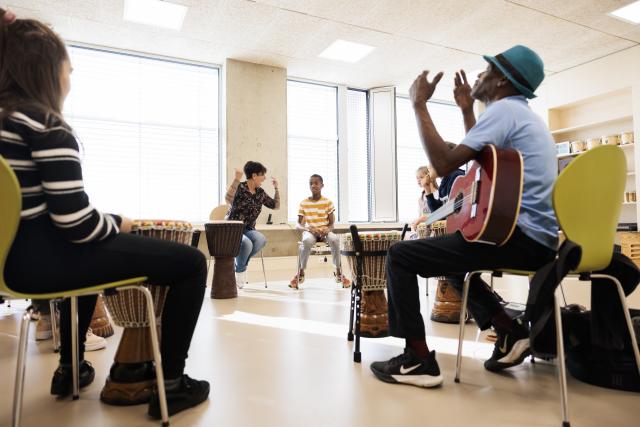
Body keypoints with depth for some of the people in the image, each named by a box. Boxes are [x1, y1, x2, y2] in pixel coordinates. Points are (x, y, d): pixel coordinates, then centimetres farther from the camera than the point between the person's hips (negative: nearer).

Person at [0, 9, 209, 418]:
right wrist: (118, 223, -3)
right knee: (191, 261, -8)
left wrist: (107, 223, 16)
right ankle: (171, 383, 4)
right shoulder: (47, 126, -16)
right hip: (44, 260, -10)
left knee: (89, 247, 41)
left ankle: (70, 367, 46)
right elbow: (76, 222, -24)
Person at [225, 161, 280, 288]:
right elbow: (228, 199, -30)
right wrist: (236, 179, -32)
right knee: (246, 243, -37)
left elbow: (276, 206, 16)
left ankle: (239, 264, -4)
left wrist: (276, 188, 10)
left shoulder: (260, 193, 9)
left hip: (248, 229, 5)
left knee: (261, 239, -30)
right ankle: (240, 270, -4)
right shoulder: (240, 187, -9)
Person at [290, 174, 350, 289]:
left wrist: (327, 229, -22)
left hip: (324, 232, 1)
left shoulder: (328, 202, 1)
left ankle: (338, 272, -13)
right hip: (309, 231, 0)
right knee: (307, 240, -38)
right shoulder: (303, 203, 2)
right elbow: (298, 225, 0)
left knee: (335, 239, -34)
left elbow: (331, 224, 2)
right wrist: (309, 228, -21)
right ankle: (300, 272, -16)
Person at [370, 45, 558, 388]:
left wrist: (419, 105, -10)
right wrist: (466, 110, 30)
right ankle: (510, 332, 19)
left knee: (401, 256, -7)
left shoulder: (504, 108, -10)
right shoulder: (526, 115, 21)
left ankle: (418, 361, -3)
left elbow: (444, 164, -20)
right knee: (452, 258, 31)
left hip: (517, 237, -11)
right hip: (538, 240, 11)